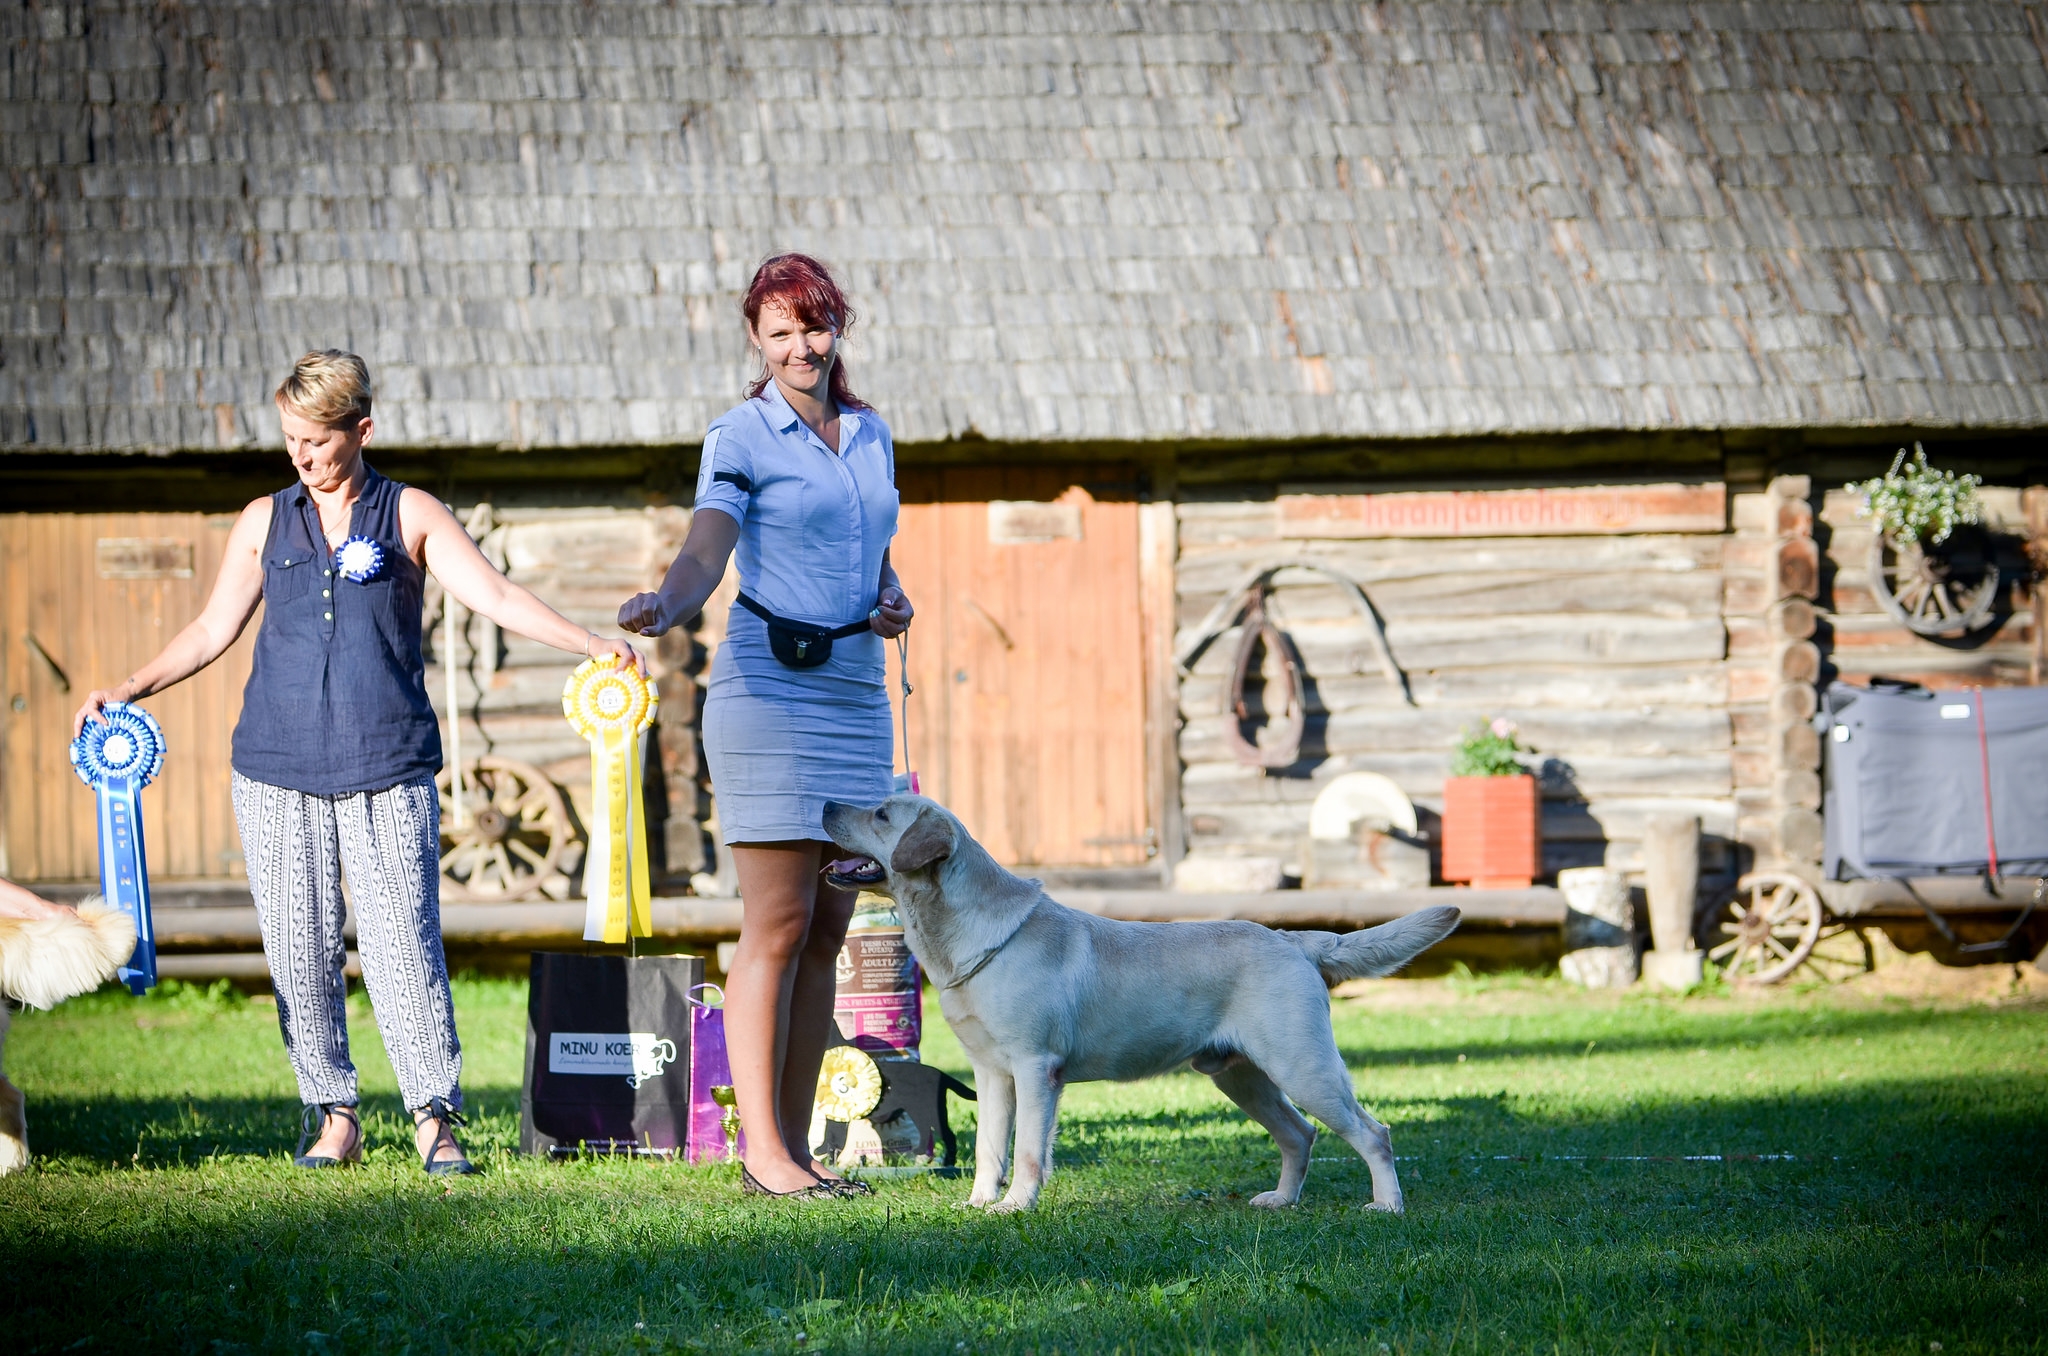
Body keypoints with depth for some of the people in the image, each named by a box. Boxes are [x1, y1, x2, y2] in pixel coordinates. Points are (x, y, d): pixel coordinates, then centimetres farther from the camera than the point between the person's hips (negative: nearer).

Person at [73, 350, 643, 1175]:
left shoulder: (410, 515, 7)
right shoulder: (265, 523, 12)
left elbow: (495, 597, 0)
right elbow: (213, 631, 18)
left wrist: (594, 647, -11)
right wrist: (129, 691, 11)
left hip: (386, 770, -2)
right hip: (278, 769, 3)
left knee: (403, 942, -9)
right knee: (300, 951, 2)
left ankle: (435, 1120, -3)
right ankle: (333, 1118, 12)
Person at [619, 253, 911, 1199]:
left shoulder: (872, 436, 15)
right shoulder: (741, 438, -4)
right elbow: (702, 558, -18)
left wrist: (893, 601, 2)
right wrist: (661, 608, -39)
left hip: (856, 693, 6)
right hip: (768, 686, -6)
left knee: (826, 930, 6)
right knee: (778, 926, -8)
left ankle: (795, 1144, 10)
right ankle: (762, 1149, -6)